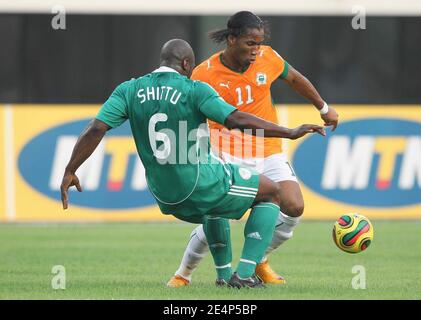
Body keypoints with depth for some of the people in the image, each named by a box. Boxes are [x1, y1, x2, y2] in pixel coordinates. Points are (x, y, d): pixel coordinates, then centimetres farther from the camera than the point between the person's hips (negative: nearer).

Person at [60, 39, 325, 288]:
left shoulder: (129, 90, 0)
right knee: (271, 193, 15)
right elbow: (237, 120, -22)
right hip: (201, 184, -6)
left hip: (165, 195, 6)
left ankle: (224, 272, 37)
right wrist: (290, 133, -19)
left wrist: (70, 172, -3)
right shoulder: (194, 90, -14)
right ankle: (245, 274, 5)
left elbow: (96, 129, -9)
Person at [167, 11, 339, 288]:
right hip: (228, 156, -4)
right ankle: (184, 273, 5)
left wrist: (324, 108, 26)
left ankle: (260, 260, 13)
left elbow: (295, 79, 16)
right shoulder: (204, 74, -13)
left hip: (269, 152, 4)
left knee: (294, 208, -14)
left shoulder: (268, 58, -4)